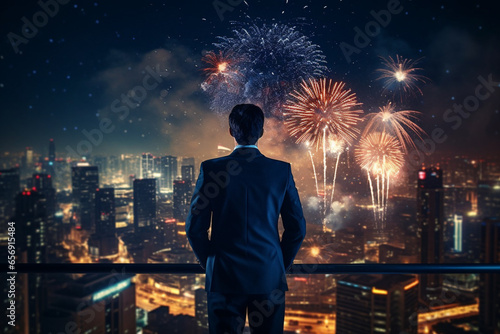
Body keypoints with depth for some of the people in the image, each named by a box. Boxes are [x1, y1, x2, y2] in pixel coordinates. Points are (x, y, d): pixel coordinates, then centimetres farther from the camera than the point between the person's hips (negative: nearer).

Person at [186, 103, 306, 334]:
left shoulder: (211, 169, -7)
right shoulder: (282, 170, -3)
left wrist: (210, 263, 10)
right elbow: (297, 228, 0)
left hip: (224, 277, -1)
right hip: (269, 276, 1)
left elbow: (195, 228, -4)